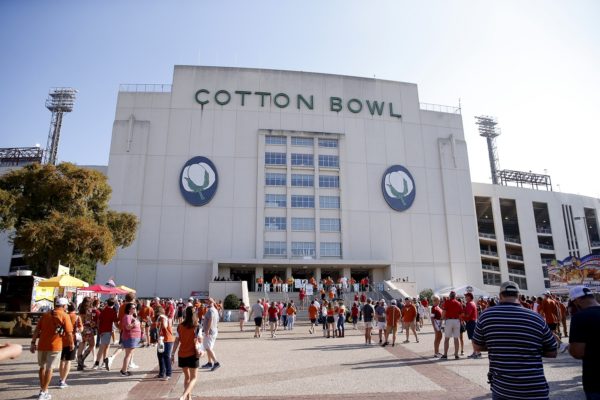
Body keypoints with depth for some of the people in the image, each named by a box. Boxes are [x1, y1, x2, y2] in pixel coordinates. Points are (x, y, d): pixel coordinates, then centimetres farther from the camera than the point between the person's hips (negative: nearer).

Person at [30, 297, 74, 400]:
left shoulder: (46, 314, 10)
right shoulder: (64, 316, -6)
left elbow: (37, 330, 6)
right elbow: (69, 333, -10)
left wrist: (33, 342, 10)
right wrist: (72, 344, 4)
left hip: (42, 345, 5)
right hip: (55, 346, -5)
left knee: (42, 367, 20)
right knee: (49, 368, 5)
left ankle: (42, 390, 30)